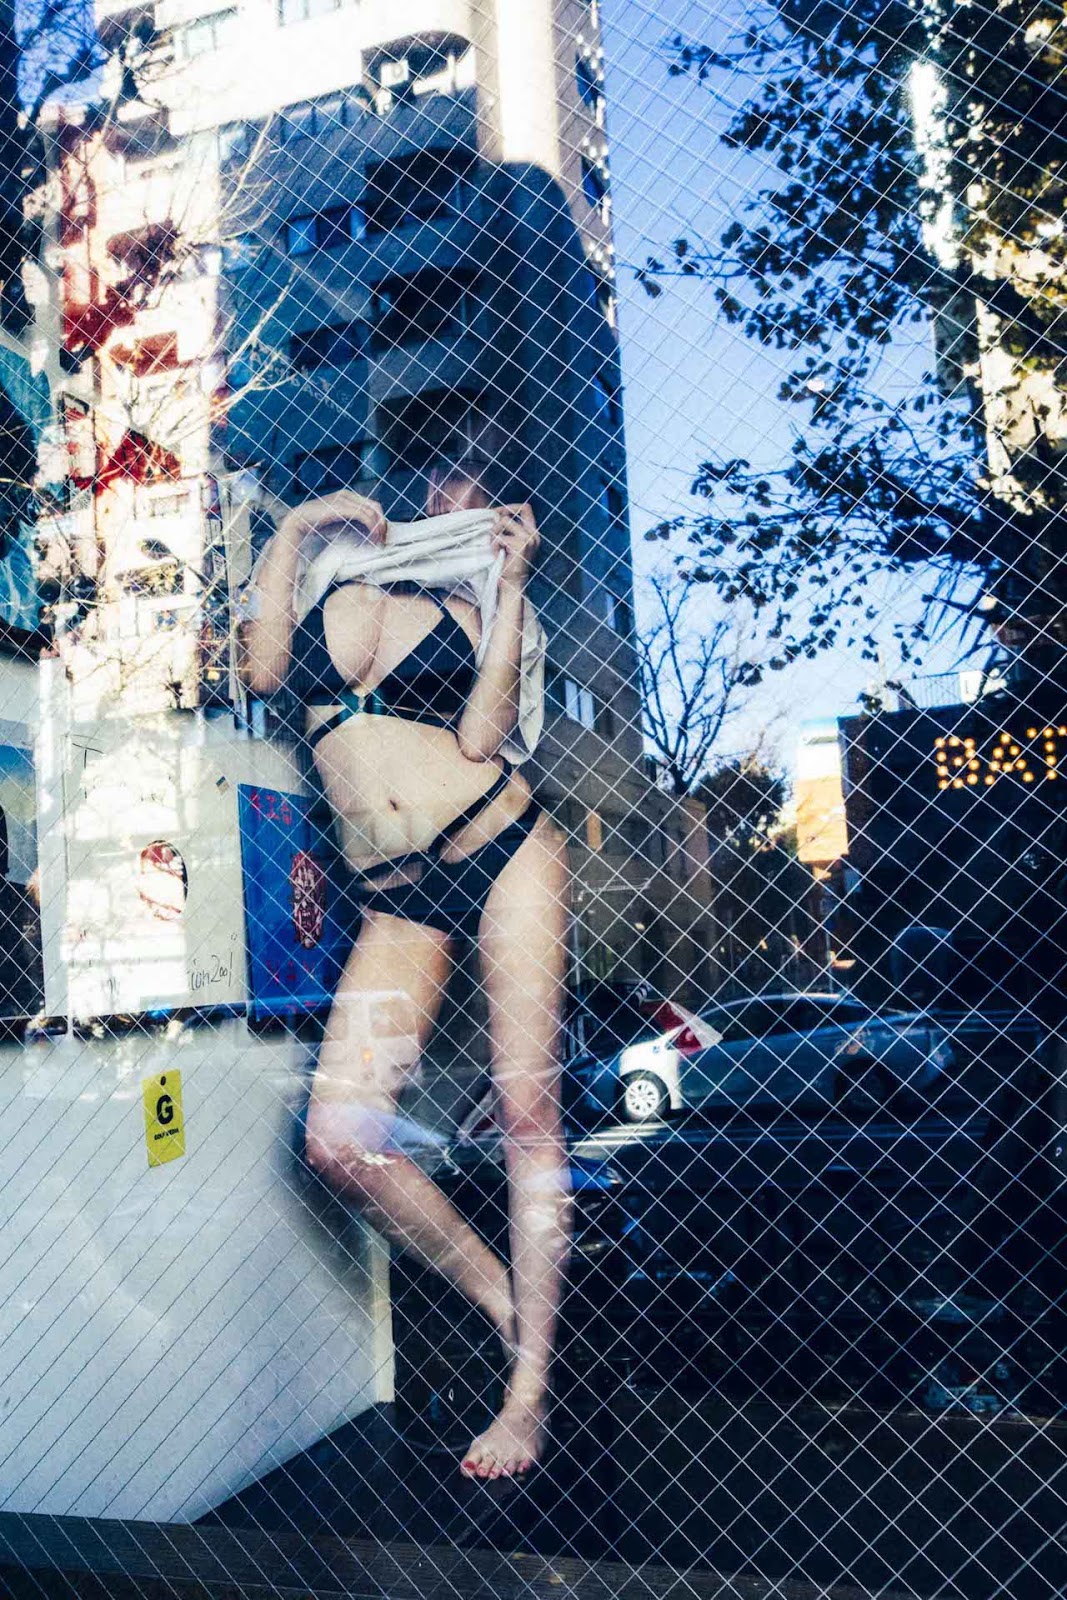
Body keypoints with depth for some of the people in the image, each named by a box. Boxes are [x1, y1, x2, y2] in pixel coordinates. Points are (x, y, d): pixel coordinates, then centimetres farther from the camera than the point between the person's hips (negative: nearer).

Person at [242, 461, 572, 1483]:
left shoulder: (468, 599, 11)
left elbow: (480, 736, -6)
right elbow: (262, 670, -3)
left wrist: (513, 582, -4)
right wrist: (295, 525, 3)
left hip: (504, 847, -1)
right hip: (396, 899, 2)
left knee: (527, 1110, -5)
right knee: (341, 1138, -11)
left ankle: (531, 1381, 7)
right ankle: (506, 1304, 9)